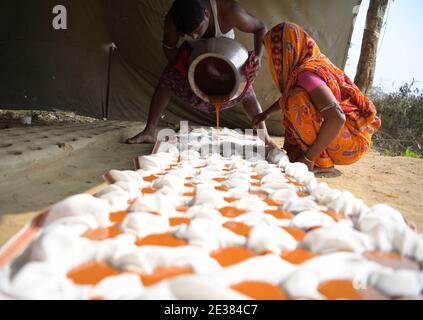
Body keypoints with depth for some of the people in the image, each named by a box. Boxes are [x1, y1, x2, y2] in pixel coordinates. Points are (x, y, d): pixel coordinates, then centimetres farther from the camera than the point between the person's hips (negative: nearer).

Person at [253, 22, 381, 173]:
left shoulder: (307, 73, -22)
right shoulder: (314, 63, 7)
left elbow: (336, 118, -34)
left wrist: (309, 158, -27)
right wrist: (267, 113, 26)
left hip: (351, 142, -9)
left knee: (299, 100, -25)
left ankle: (322, 162, -14)